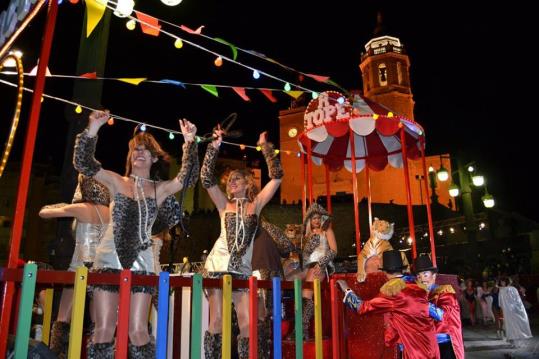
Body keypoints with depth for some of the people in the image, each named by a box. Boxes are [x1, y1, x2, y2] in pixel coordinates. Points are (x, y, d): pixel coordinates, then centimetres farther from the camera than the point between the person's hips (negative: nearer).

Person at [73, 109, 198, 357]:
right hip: (109, 261, 0)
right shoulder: (116, 182, 7)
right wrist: (92, 130, -13)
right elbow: (83, 163, -1)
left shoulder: (160, 189, 8)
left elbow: (187, 178, -5)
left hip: (140, 263, 0)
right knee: (104, 331, 0)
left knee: (138, 332, 1)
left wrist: (190, 142, -12)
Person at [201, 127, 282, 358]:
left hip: (242, 270, 1)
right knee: (216, 320, 0)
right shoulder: (224, 205, 9)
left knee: (247, 322, -2)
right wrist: (214, 146, -8)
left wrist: (265, 147, 0)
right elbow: (206, 179, -3)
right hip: (218, 266, -1)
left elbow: (277, 176, 2)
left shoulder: (255, 204, 9)